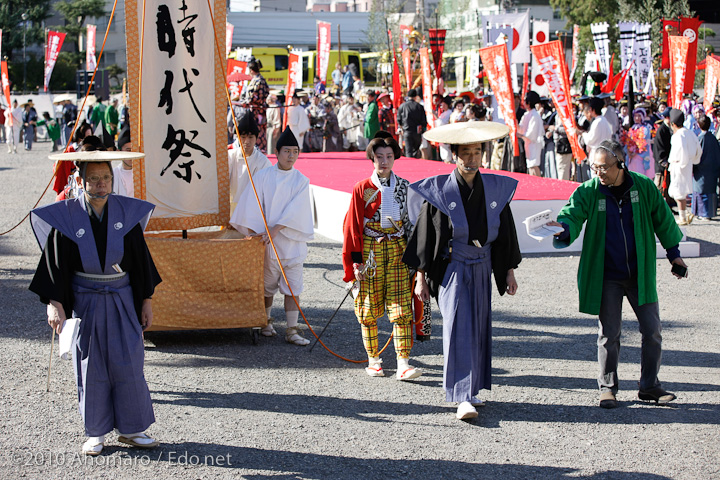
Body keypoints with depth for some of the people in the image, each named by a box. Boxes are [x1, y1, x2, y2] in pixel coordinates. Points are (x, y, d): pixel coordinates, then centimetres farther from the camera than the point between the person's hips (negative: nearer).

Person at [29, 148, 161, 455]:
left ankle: (131, 428, 14)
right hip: (85, 302, -1)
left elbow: (141, 260, 5)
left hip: (122, 300, 1)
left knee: (128, 363, 0)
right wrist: (54, 304, -12)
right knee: (91, 366, 5)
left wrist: (146, 300, 5)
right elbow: (55, 264, -3)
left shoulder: (126, 213, -2)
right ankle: (96, 432, 18)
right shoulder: (65, 217, -7)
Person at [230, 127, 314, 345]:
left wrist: (277, 228, -20)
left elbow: (294, 210, -9)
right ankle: (266, 321, 29)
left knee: (293, 287, -1)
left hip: (292, 241, 1)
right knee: (268, 284, 8)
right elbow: (253, 207, -4)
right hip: (267, 241, -1)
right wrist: (254, 233, -12)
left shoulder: (301, 181, 2)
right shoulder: (263, 176, 0)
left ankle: (292, 331, 3)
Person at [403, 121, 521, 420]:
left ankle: (471, 390, 24)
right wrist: (420, 277, -4)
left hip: (482, 268, 4)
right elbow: (425, 234, -3)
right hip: (452, 269, -4)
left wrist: (510, 272, 9)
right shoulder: (439, 191, -7)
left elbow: (505, 233, 10)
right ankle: (464, 398, -17)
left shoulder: (495, 189, 2)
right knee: (459, 328, -14)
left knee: (478, 328, 10)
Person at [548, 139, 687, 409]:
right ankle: (607, 387, 17)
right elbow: (572, 214, -18)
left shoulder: (643, 187, -4)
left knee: (652, 329, 4)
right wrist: (563, 230, -42)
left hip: (640, 273, 1)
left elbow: (662, 219, 8)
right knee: (608, 333, 3)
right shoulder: (588, 192, -7)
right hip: (606, 276, -1)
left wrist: (673, 253, 13)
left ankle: (649, 386, 19)